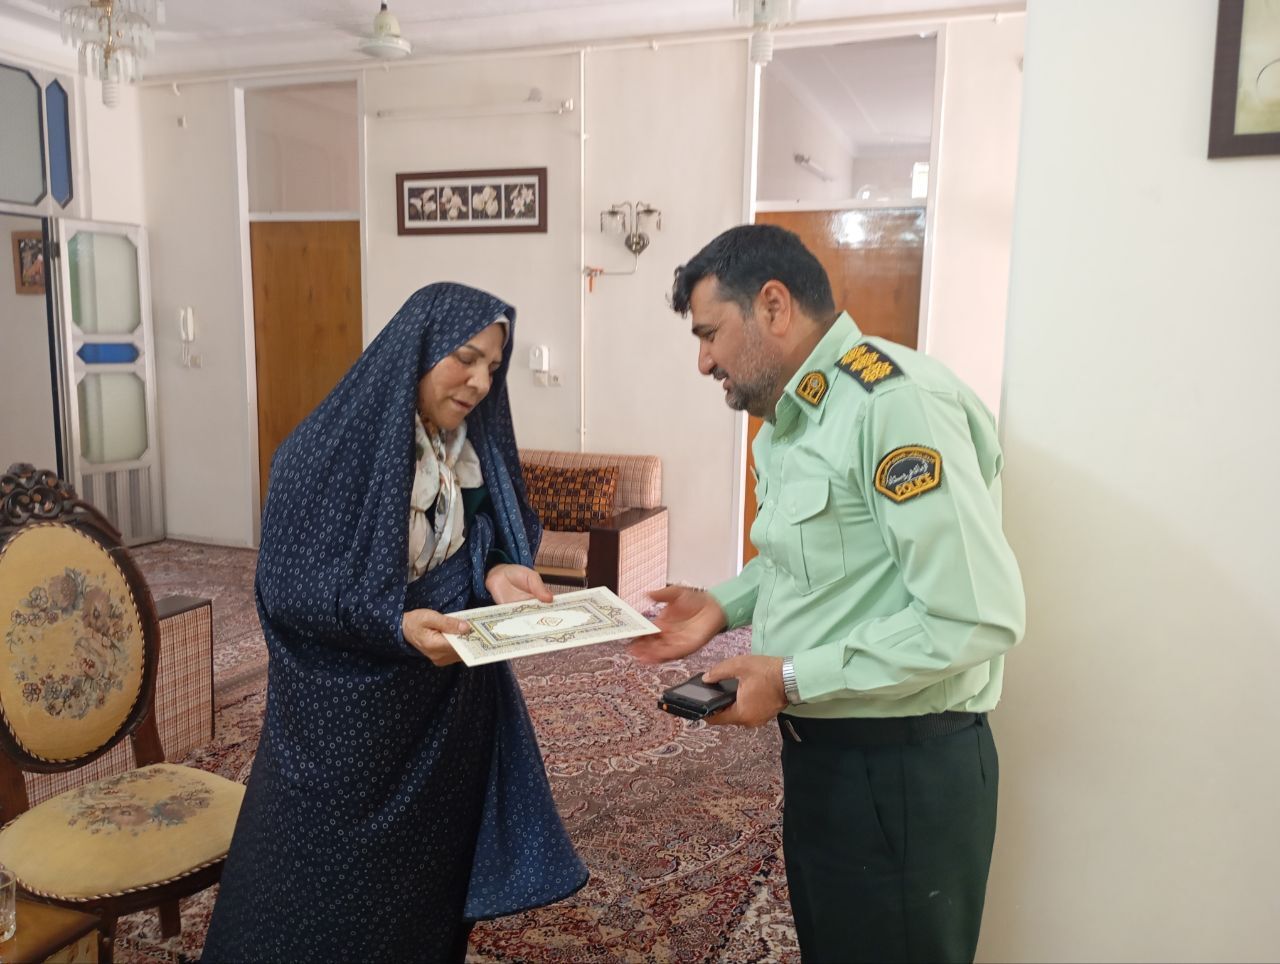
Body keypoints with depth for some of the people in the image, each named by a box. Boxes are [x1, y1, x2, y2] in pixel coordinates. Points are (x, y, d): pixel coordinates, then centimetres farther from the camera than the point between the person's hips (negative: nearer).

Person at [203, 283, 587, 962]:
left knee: (430, 875, 18)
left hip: (450, 704, 5)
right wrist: (396, 624, -31)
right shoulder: (328, 448, -16)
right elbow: (287, 587, -17)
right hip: (348, 713, -5)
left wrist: (497, 575, -14)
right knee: (323, 893, 11)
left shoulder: (478, 451, 1)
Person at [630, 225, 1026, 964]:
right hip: (821, 752, 9)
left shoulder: (895, 401, -23)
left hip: (904, 769, -9)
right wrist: (724, 605, 3)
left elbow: (977, 617, -27)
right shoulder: (792, 417, 10)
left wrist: (793, 679, -22)